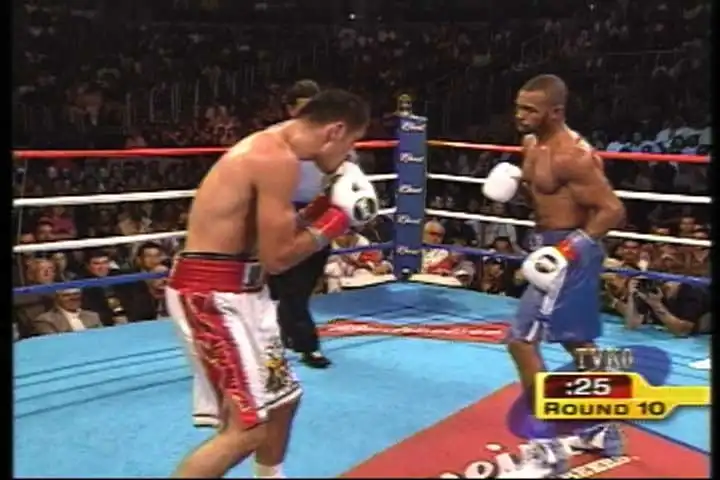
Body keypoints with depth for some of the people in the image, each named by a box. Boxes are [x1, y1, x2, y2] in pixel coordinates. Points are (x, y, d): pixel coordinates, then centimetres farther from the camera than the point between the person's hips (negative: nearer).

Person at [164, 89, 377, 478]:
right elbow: (277, 257, -19)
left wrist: (326, 206, 7)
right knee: (249, 427, -9)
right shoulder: (279, 159, -20)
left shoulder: (269, 147, 11)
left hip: (236, 290, 11)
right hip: (213, 293, -11)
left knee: (281, 399, 22)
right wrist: (338, 219, -9)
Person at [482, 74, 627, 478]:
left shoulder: (572, 155, -23)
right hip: (555, 247, 10)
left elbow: (613, 210, -25)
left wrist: (570, 249, -31)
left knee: (522, 341, -10)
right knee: (578, 342, 21)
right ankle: (605, 430, 38)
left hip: (572, 252, -10)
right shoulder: (532, 144, 6)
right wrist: (515, 182, 1)